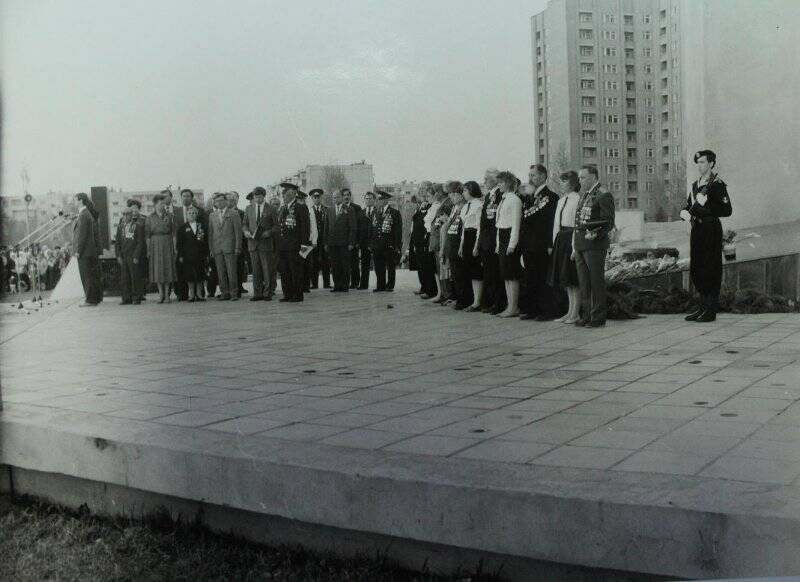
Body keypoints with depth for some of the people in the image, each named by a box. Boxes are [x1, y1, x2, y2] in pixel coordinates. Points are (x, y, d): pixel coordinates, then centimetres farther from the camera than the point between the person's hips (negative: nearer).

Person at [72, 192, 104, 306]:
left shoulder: (83, 215, -14)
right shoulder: (89, 214, 14)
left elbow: (82, 234, -18)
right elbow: (96, 232, 16)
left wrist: (78, 251, -17)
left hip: (84, 251, -9)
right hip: (92, 250, 9)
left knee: (87, 276, -5)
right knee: (93, 275, 12)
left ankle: (91, 300, -3)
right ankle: (97, 297, 18)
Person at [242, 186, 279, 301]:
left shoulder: (271, 210, 2)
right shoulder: (249, 209, 12)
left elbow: (276, 226, 2)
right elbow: (244, 223, 17)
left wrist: (269, 232, -15)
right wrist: (246, 231, -4)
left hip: (266, 243, -3)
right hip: (253, 243, 3)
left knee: (267, 269, -2)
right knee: (255, 270, 4)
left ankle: (267, 293, 4)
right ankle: (257, 293, 9)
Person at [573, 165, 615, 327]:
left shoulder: (603, 196, -8)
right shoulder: (584, 195, 17)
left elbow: (608, 223, -10)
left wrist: (596, 234, -25)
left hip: (595, 244, -8)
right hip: (580, 245, 8)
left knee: (596, 282, -3)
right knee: (584, 283, 12)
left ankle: (598, 318, 4)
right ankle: (587, 315, 20)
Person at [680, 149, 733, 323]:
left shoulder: (718, 185, -8)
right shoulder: (695, 184, 16)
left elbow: (727, 210, -15)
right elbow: (688, 205, 21)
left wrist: (706, 205, -23)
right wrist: (685, 212, -2)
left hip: (711, 230, -8)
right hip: (696, 229, 8)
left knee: (711, 269, -4)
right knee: (696, 269, 11)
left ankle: (711, 310, 2)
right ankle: (703, 306, 21)